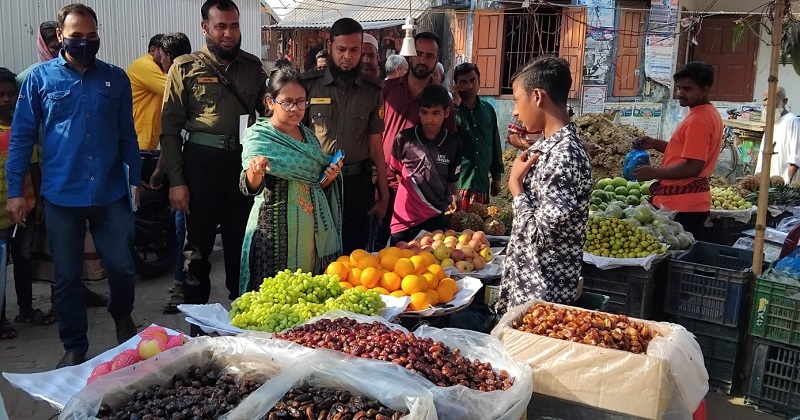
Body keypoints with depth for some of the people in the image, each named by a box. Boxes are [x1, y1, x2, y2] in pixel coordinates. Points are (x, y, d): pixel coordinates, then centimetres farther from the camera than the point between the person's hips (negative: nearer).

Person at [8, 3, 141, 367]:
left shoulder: (116, 78, 5)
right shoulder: (40, 78, 1)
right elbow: (21, 137, 2)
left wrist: (136, 180, 7)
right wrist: (15, 191, -2)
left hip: (111, 193, 1)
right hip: (61, 196, 0)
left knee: (122, 266, 3)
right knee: (67, 276, 8)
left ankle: (122, 317, 35)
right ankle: (74, 347, 24)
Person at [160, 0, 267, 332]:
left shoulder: (252, 66, 9)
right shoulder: (186, 67, 0)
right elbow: (170, 128, -3)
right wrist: (176, 180, -9)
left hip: (243, 162, 3)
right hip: (201, 164, -2)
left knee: (241, 244, 13)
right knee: (198, 246, 6)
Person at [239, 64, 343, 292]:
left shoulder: (308, 136, 9)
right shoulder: (258, 136, -8)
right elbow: (250, 188, -23)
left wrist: (329, 177, -1)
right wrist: (254, 172, -44)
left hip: (314, 232, 5)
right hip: (276, 230, -5)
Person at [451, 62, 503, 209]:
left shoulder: (488, 110, 9)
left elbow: (495, 145, 15)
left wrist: (497, 177, 16)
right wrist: (455, 105, -15)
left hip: (481, 184, 4)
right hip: (455, 184, -4)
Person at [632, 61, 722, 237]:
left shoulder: (698, 120, -18)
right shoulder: (708, 113, 15)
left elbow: (693, 168, -23)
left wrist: (654, 172, -16)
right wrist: (656, 144, 12)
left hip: (681, 205, -11)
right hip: (690, 202, 11)